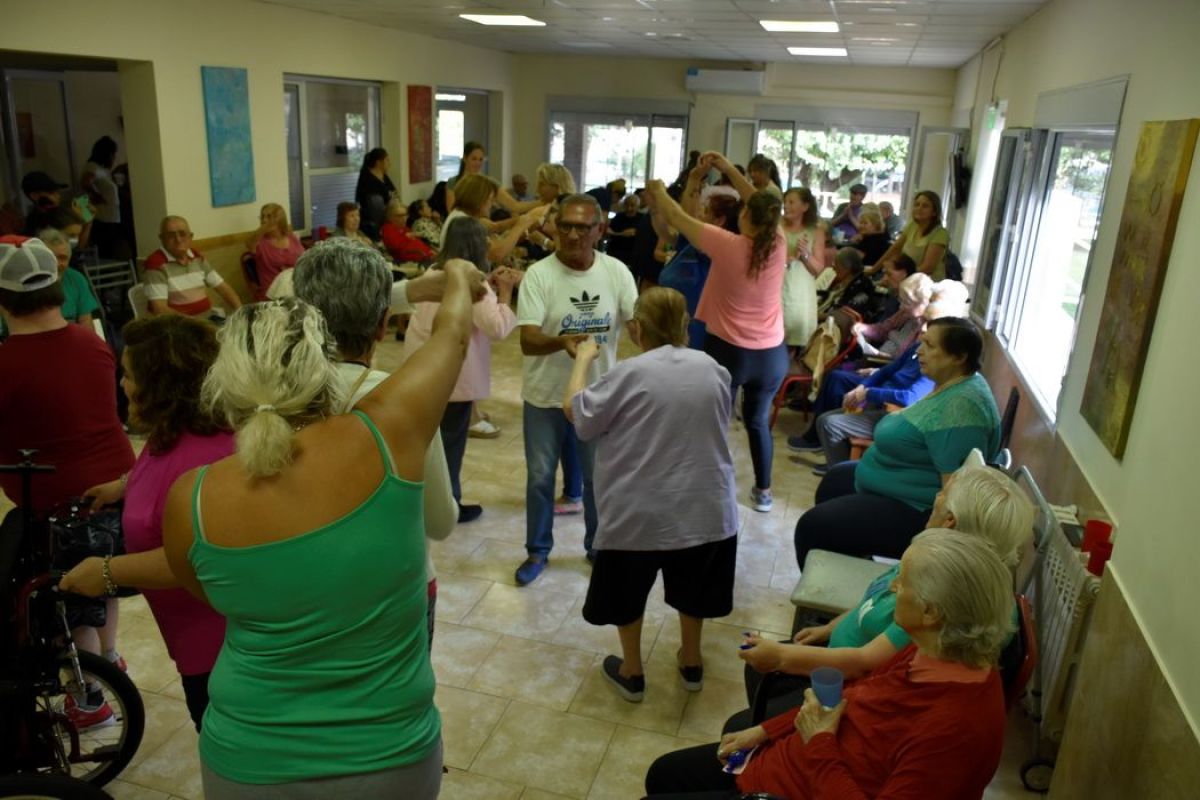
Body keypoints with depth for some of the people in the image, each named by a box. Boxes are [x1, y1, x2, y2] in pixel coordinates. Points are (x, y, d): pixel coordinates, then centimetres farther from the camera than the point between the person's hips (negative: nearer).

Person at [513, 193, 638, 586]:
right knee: (540, 477, 11)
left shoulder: (616, 272, -7)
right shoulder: (539, 275, -15)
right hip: (545, 395, -2)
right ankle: (538, 550, 31)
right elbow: (527, 341, -23)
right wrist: (562, 342, -42)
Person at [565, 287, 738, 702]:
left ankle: (632, 673, 33)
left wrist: (583, 359, 7)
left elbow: (575, 411, -5)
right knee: (690, 588, 26)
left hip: (641, 512, -4)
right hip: (704, 506, 4)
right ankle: (691, 664, 41)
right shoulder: (712, 369, -1)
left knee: (628, 593, 19)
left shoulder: (629, 373, -16)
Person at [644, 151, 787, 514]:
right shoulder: (778, 245, -8)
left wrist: (659, 192, 12)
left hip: (728, 351, -4)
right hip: (771, 354, 4)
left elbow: (680, 219, -5)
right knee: (758, 421, 20)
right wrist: (729, 169, 10)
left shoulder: (727, 246, -17)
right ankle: (763, 491, 32)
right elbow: (762, 206, 9)